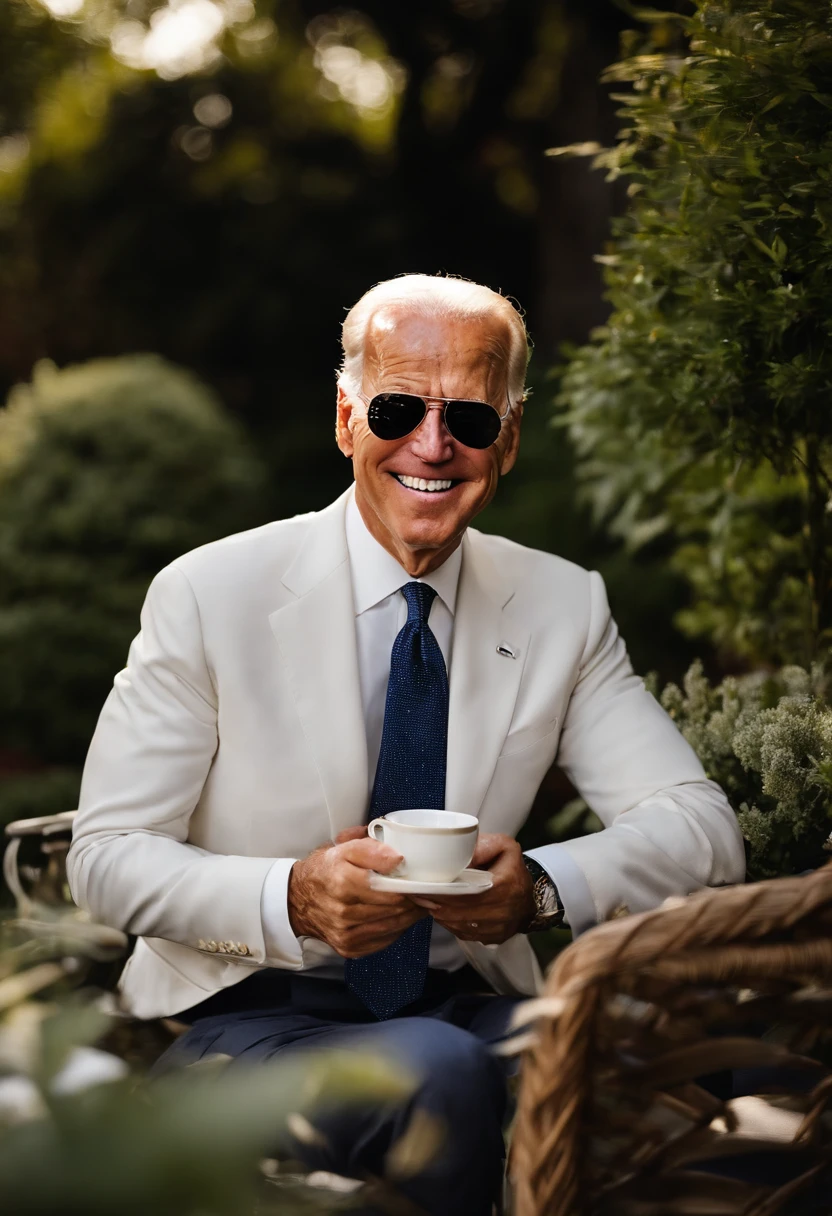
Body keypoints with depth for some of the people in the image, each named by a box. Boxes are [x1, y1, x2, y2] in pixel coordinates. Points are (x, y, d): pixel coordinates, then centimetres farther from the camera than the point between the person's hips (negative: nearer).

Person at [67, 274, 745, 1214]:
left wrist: (539, 886, -23)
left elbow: (702, 829, -2)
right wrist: (294, 899, -26)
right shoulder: (208, 597, -6)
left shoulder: (563, 609, 3)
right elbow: (107, 857, -6)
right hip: (252, 1016, -2)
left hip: (466, 1005, 3)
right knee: (438, 1071, -34)